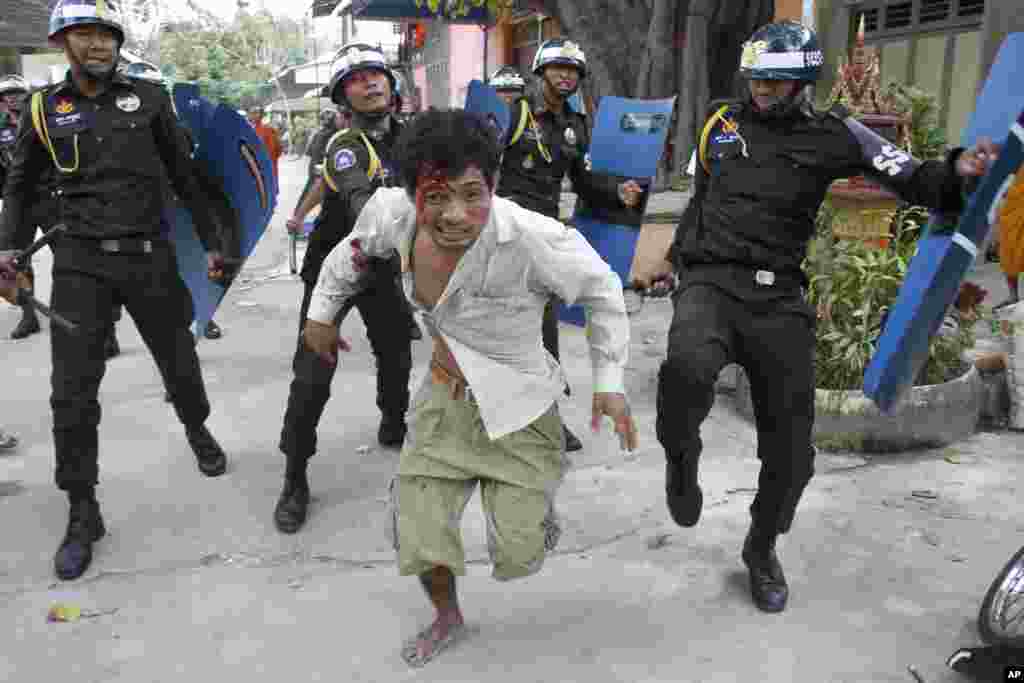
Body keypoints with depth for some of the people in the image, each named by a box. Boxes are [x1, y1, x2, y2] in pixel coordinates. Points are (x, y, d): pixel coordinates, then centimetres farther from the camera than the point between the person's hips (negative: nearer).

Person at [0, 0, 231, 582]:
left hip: (150, 256, 0)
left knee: (180, 366, 13)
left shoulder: (148, 98, 3)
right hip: (82, 262, 0)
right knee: (73, 394, -3)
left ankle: (198, 432, 46)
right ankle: (83, 513, 10)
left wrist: (210, 241, 8)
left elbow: (185, 176, 8)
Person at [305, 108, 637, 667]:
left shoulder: (535, 240, -33)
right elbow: (353, 251, 6)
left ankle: (537, 507, 44)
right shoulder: (392, 212, -19)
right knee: (418, 538, 10)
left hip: (517, 410, -3)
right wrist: (321, 314, 16)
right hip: (444, 397, 4)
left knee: (517, 559, 5)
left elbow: (603, 293, -14)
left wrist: (609, 383, -12)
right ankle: (447, 618, 44)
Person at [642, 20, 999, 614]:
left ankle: (763, 548, 34)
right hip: (709, 281, 0)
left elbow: (913, 181, -6)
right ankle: (681, 456, -4)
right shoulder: (723, 122, 9)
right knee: (687, 369, -37)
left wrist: (957, 173, -28)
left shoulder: (834, 135, 2)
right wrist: (675, 256, 32)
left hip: (778, 300, 1)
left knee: (791, 453, 5)